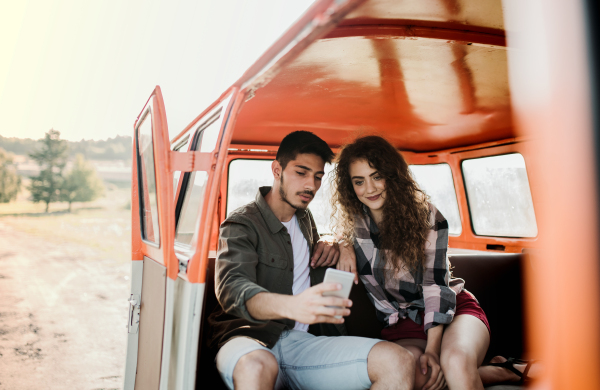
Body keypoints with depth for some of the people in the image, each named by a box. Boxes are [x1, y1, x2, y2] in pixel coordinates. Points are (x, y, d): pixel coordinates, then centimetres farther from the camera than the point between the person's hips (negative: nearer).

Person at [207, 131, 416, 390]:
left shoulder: (305, 219, 21)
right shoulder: (241, 224, -2)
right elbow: (232, 288, -21)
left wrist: (330, 248, 13)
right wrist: (293, 306, -44)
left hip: (306, 340, 5)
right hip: (254, 339, -5)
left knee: (399, 362, -20)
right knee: (256, 367, -43)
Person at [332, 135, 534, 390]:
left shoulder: (425, 215, -9)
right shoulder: (350, 218, -1)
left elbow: (436, 285, -12)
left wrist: (432, 349, -22)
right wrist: (344, 246, -7)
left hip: (451, 307, -2)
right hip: (402, 321, 3)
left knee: (457, 360, -39)